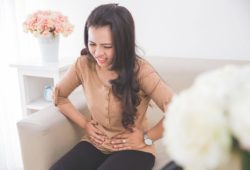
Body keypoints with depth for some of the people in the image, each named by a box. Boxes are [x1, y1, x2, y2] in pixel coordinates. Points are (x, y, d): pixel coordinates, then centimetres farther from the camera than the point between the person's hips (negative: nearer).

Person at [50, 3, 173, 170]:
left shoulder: (140, 70, -19)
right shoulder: (83, 64, -6)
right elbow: (59, 97, 10)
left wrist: (146, 138, -15)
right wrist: (85, 124, 1)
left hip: (134, 148, -3)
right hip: (95, 144, 3)